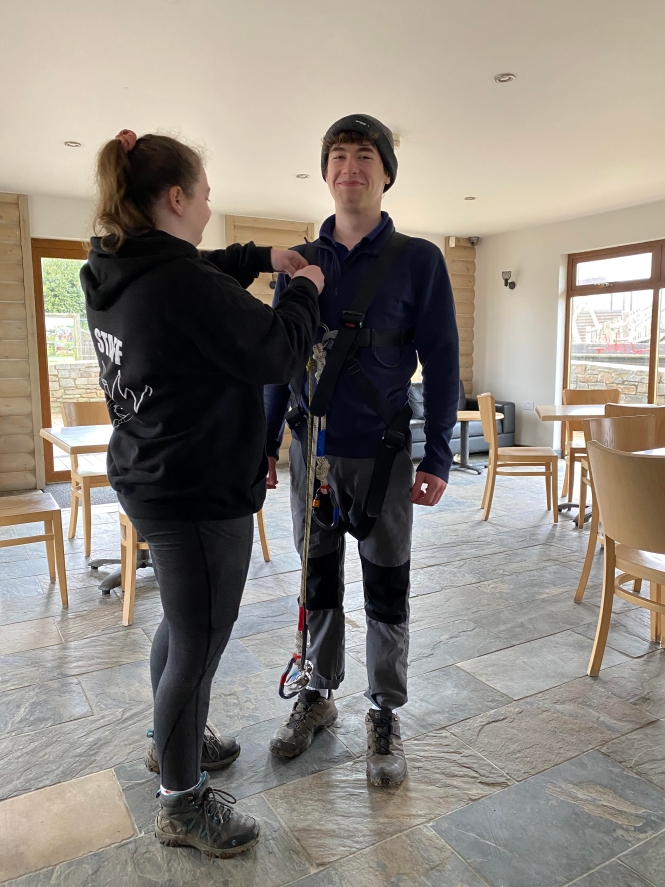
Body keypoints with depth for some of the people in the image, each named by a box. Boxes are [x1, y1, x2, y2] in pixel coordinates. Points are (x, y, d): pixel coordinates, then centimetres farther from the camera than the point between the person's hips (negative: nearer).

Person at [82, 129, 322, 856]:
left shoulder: (113, 273, 6)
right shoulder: (181, 282, -24)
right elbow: (277, 353, -19)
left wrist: (263, 259, 12)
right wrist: (305, 289, -3)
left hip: (150, 481, 10)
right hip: (201, 493, -10)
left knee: (184, 621, 25)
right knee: (200, 639, 6)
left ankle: (172, 739, 47)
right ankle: (183, 803, 27)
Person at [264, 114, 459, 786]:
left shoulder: (418, 260, -2)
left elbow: (441, 363, -4)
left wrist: (437, 458, -9)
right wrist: (264, 442, 8)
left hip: (381, 454, -2)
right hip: (311, 451, 3)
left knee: (386, 591, 8)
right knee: (318, 580, 15)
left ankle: (385, 716, 27)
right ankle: (319, 695, 34)